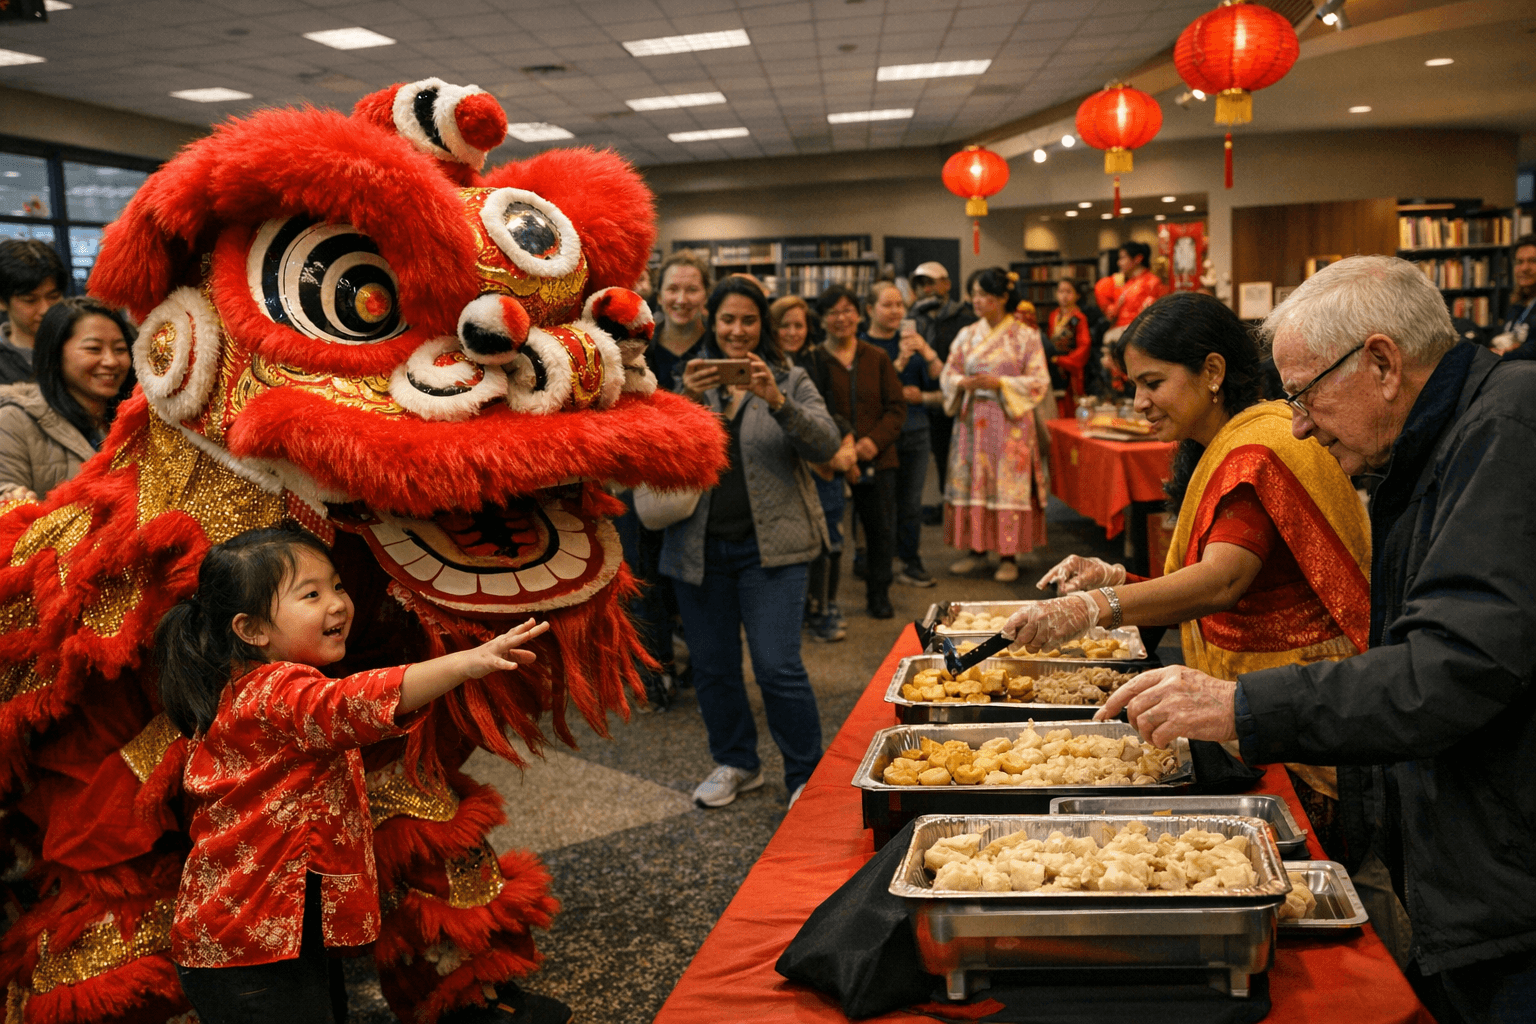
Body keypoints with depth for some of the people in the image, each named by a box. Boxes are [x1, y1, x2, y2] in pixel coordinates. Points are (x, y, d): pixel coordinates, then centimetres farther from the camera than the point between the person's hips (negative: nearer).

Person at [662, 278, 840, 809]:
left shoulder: (789, 381, 3)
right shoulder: (691, 381, 8)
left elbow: (826, 444, -12)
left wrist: (776, 401, -27)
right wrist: (687, 400, -22)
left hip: (769, 546, -3)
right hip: (700, 546, 3)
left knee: (778, 667, -7)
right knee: (712, 666, 12)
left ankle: (807, 775, 11)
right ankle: (736, 763, 31)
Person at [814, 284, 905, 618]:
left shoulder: (878, 359, 9)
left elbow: (897, 407, 6)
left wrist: (875, 441, -11)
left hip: (878, 461, 3)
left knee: (881, 532, 9)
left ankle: (879, 596, 25)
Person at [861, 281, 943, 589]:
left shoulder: (911, 339, 11)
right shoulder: (861, 345, -2)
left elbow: (936, 382, 4)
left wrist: (927, 352, -11)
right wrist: (900, 362, -18)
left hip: (914, 433, 4)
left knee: (911, 502, 5)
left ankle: (910, 563, 15)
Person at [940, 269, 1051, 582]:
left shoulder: (1026, 336, -2)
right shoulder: (967, 335, 10)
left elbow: (1039, 381, -6)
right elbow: (948, 374, 11)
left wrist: (999, 384, -16)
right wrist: (964, 383, -12)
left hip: (1010, 421, -4)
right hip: (972, 421, 4)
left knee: (1009, 485, -4)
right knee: (971, 483, 4)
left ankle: (1009, 556, 4)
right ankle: (977, 549, 15)